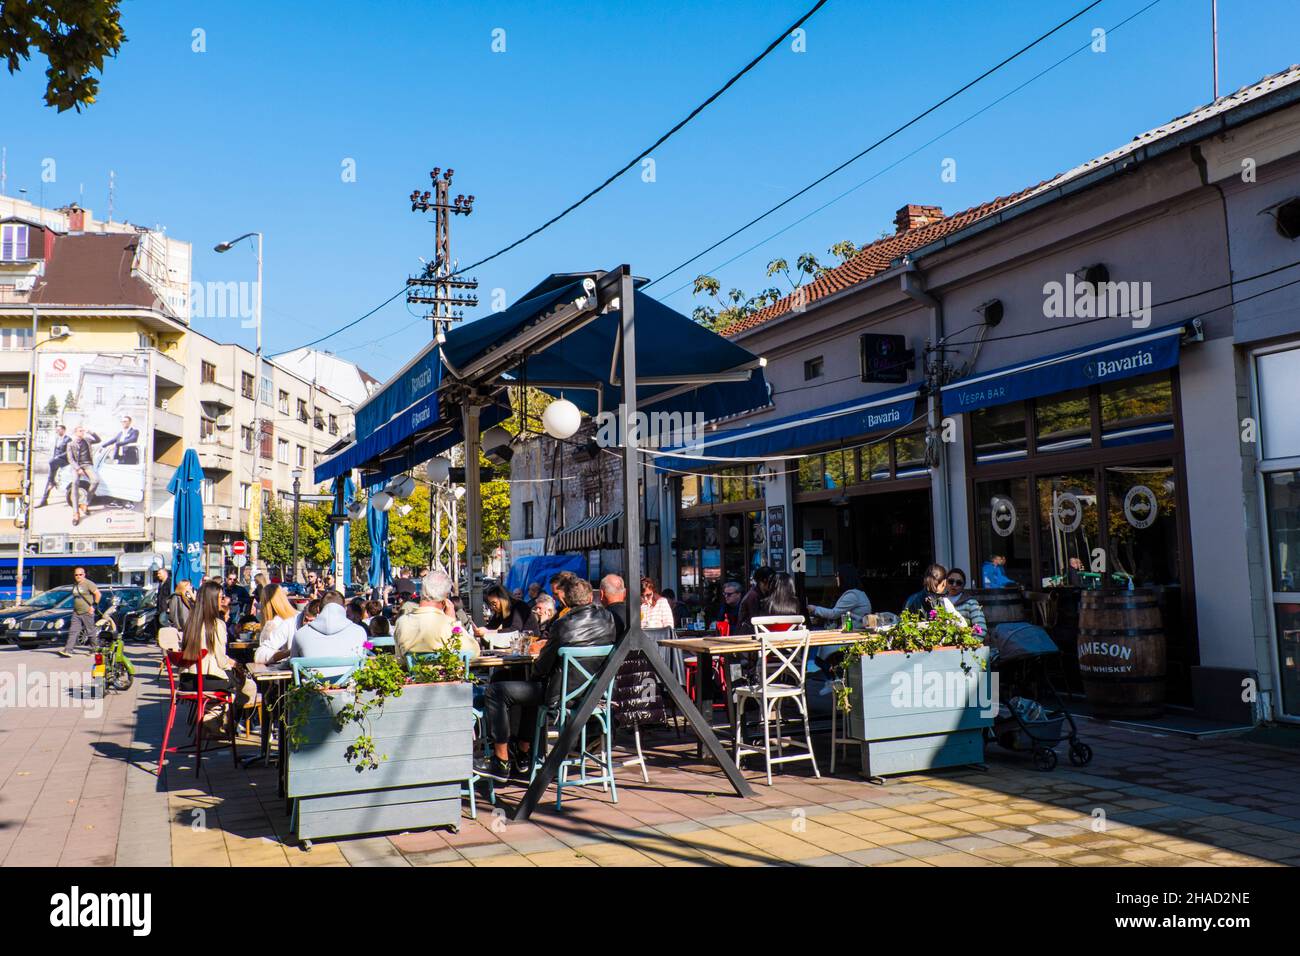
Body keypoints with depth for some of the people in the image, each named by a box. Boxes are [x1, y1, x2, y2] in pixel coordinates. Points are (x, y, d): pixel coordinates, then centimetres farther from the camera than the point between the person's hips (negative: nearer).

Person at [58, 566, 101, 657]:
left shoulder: (88, 583, -9)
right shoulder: (74, 584, 14)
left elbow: (98, 594, -13)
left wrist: (94, 605, -15)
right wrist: (74, 607, 19)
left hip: (87, 612, -7)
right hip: (76, 613, 7)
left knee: (90, 631, 3)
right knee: (73, 631, -3)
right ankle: (68, 650, -9)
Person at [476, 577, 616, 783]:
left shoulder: (563, 625, -20)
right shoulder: (607, 618, -4)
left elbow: (541, 668, -10)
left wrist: (536, 667, 12)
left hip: (564, 694, -8)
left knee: (496, 691, 0)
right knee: (531, 686, 34)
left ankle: (501, 762, 5)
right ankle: (524, 753, 41)